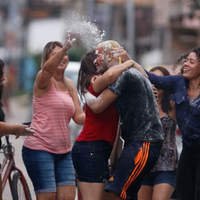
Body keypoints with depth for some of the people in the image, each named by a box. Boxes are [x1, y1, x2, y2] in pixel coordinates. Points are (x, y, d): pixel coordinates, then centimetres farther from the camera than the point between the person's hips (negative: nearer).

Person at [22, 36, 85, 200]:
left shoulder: (69, 84, 14)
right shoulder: (43, 80, -6)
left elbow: (79, 116, 6)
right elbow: (48, 68, -31)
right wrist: (65, 48, -49)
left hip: (63, 151, 6)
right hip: (39, 149, -6)